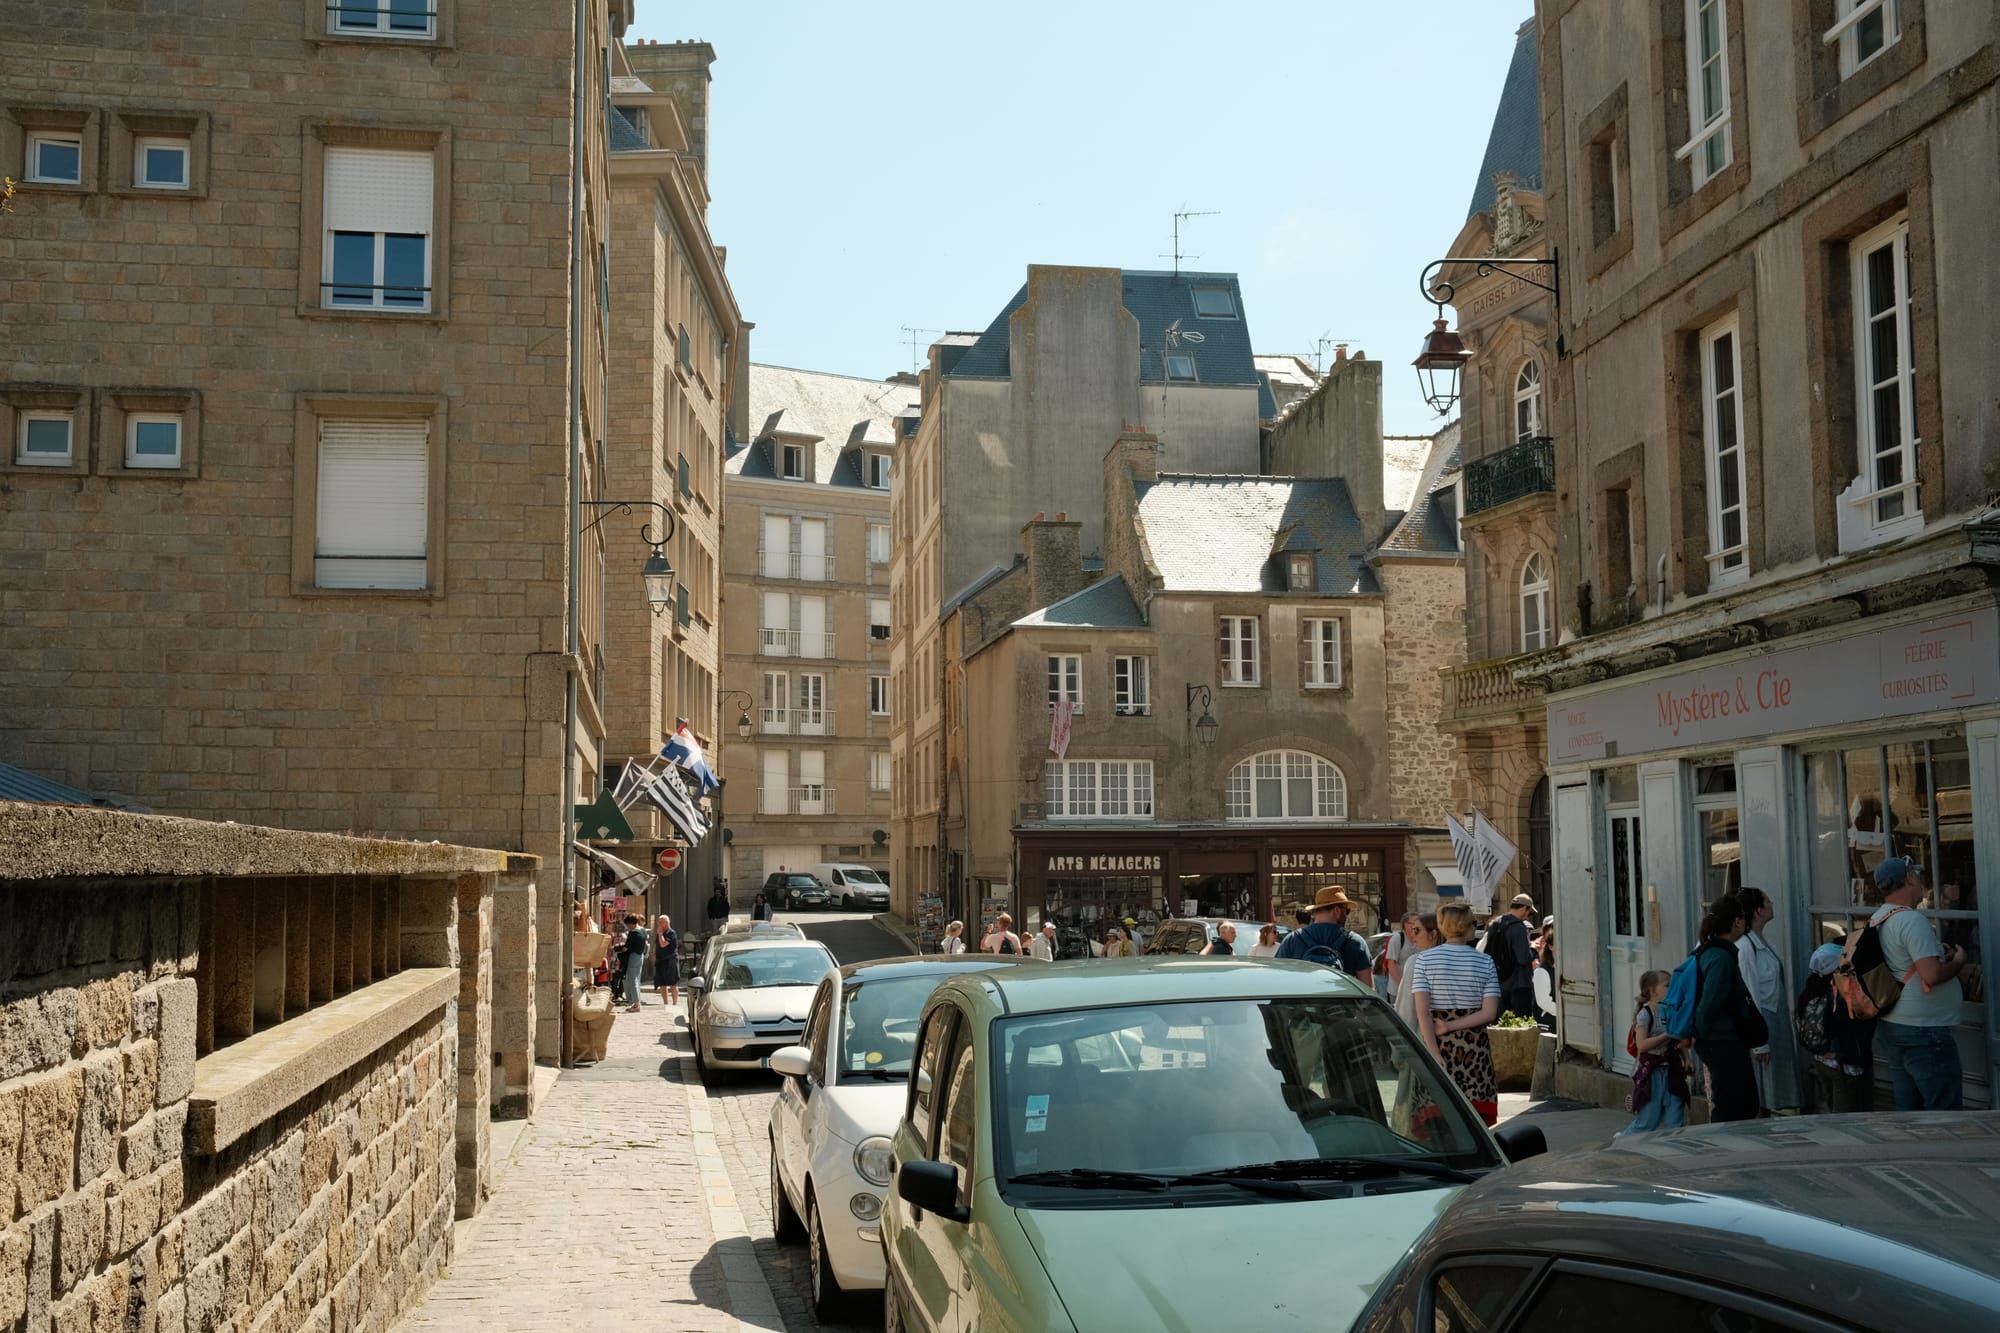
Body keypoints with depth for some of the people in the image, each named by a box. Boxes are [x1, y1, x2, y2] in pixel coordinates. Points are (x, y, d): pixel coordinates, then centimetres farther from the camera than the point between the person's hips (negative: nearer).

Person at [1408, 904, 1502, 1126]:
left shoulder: (1424, 959, -2)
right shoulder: (1485, 962, -1)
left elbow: (1422, 1011, -9)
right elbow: (1489, 1013, -7)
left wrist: (1434, 1053, -10)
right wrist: (1452, 1026, -5)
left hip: (1438, 1041, 0)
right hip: (1474, 1044, 0)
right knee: (1477, 1114, 6)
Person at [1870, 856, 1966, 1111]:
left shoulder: (1877, 921, 11)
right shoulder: (1912, 920, -17)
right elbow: (1932, 976, -25)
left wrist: (1936, 953, 14)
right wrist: (1958, 961, -6)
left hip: (1891, 1026, 9)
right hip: (1923, 1030, -9)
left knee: (1907, 1107, 12)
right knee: (1945, 1113, -3)